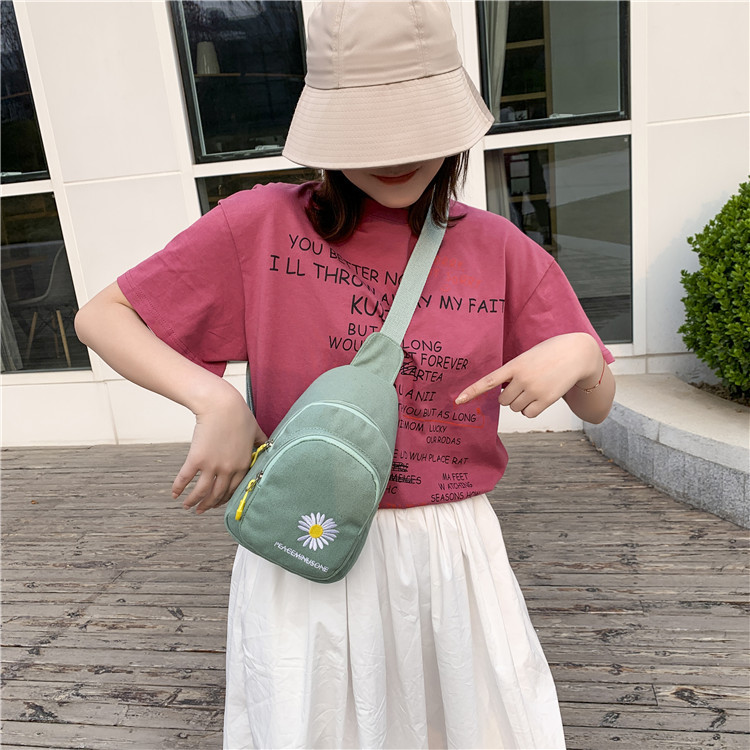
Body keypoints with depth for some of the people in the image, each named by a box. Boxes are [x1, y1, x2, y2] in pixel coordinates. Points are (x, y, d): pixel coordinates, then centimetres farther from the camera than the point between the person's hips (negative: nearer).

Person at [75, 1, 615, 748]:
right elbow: (101, 316, -2)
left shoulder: (501, 252, -2)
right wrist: (215, 399, -18)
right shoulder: (262, 225, -8)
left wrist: (581, 351, -17)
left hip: (453, 554, 3)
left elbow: (596, 406, 7)